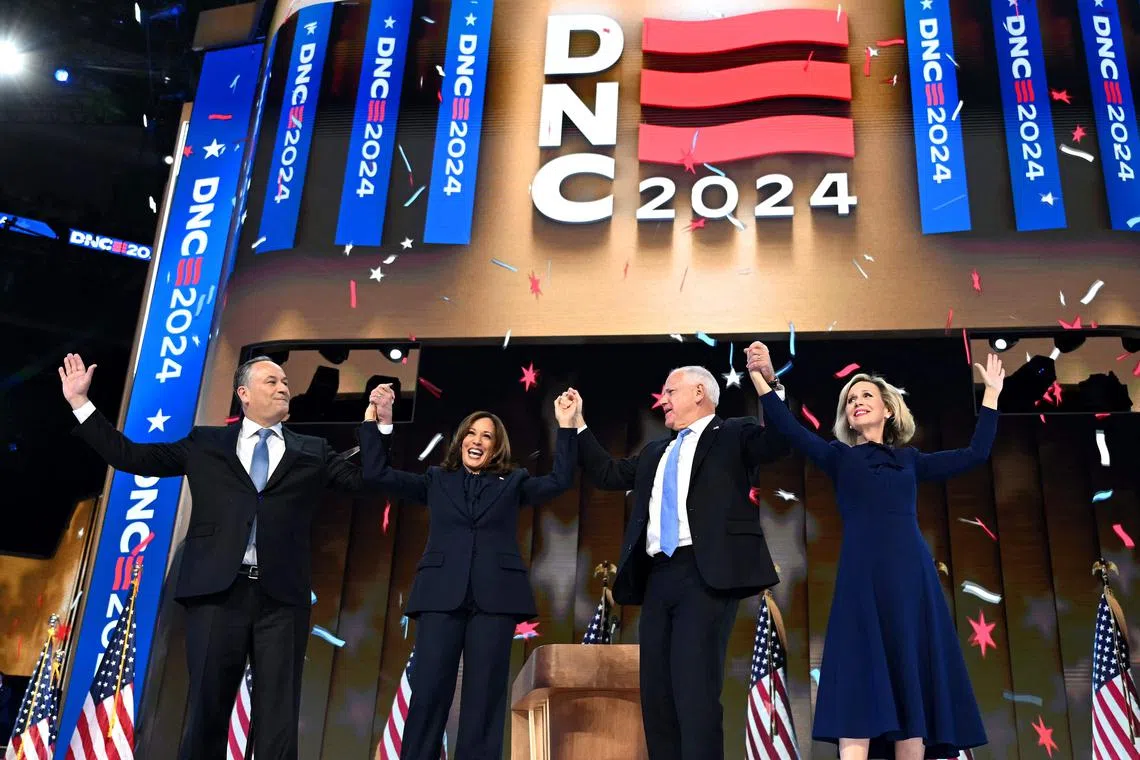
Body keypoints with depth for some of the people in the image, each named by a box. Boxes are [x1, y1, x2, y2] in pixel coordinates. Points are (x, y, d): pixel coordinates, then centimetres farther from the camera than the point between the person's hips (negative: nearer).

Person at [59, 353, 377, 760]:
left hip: (281, 596, 1)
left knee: (278, 717, 3)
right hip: (217, 591, 0)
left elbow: (363, 479, 7)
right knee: (207, 709, 5)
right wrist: (80, 403, 11)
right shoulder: (204, 443, 12)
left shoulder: (311, 451, 13)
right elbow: (131, 456, 13)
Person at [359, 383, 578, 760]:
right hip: (442, 595, 0)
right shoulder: (436, 480, 17)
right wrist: (380, 421, 1)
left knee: (484, 696, -1)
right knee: (428, 693, -4)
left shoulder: (513, 483, 16)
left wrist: (566, 427, -4)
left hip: (494, 597, 0)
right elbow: (378, 473, 11)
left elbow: (560, 480, 3)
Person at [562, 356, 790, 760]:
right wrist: (578, 424, 28)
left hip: (705, 574, -7)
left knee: (695, 691, -14)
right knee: (656, 692, 8)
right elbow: (609, 474, 28)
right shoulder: (655, 452, 26)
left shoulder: (733, 435, 6)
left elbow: (778, 443, -11)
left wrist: (769, 383, -23)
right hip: (658, 577, 8)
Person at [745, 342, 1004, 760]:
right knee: (861, 689, -11)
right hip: (863, 578, -3)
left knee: (913, 690, 1)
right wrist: (759, 377, -11)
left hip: (912, 576, 3)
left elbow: (976, 453, 22)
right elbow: (790, 429, -1)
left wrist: (991, 393, 26)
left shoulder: (909, 459, 21)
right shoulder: (840, 456, 14)